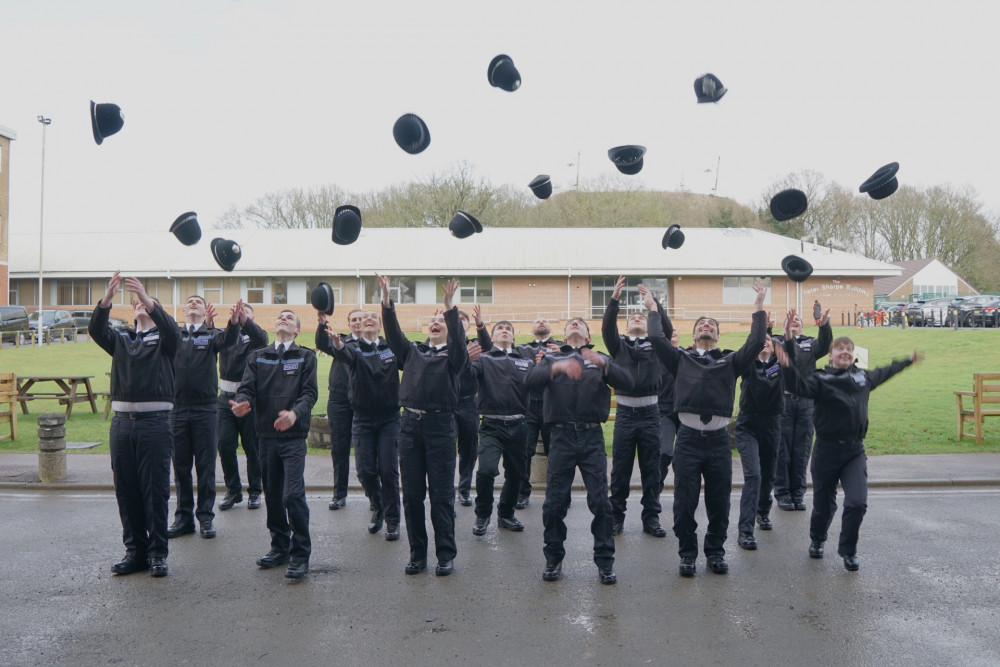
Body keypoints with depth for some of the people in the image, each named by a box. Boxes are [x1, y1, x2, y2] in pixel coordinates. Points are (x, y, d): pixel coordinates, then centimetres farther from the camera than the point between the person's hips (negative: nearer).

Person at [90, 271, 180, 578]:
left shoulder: (163, 339, 8)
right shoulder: (120, 339, 17)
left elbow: (171, 328, -16)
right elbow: (96, 330, -3)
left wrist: (148, 298, -27)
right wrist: (107, 297, -18)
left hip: (154, 422, -4)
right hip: (122, 422, 4)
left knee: (156, 490, -2)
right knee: (126, 490, 7)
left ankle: (157, 552, 6)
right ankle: (135, 549, 17)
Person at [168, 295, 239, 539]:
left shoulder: (212, 334, 4)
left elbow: (227, 340, -17)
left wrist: (234, 323, -39)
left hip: (205, 409, -1)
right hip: (177, 407, 1)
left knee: (206, 466, 3)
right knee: (180, 465, 8)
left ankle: (205, 517, 13)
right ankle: (183, 517, 19)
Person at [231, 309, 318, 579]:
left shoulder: (306, 357, 5)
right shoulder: (257, 357, 13)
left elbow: (310, 393, -5)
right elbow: (247, 387, 1)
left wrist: (294, 413, -25)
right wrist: (241, 403, -23)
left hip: (294, 437, -4)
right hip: (266, 435, 4)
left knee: (293, 494, -12)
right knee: (272, 494, 11)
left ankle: (300, 555, -2)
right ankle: (280, 547, 26)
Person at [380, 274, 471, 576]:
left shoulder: (453, 355, 6)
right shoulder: (412, 351, 15)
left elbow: (458, 338, -14)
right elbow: (392, 331, 3)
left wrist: (450, 305, -26)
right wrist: (386, 296, -9)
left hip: (440, 425, -3)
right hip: (410, 423, 4)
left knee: (442, 494, 0)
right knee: (411, 492, 7)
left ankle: (446, 556, 9)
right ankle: (417, 554, 17)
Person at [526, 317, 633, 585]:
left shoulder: (601, 359, 16)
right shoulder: (552, 357, 15)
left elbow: (627, 383, -1)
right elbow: (531, 381, -5)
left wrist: (604, 364, -19)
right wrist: (555, 368, -24)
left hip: (592, 436, 0)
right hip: (561, 435, 0)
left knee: (601, 501, -3)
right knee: (554, 503, 1)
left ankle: (605, 562, 9)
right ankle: (553, 559, 16)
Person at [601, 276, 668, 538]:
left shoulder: (656, 346, 11)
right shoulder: (619, 346, 8)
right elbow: (607, 328, -9)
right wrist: (614, 299, -20)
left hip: (650, 413, 1)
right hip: (625, 413, -1)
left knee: (651, 469, 5)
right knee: (620, 469, 4)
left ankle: (651, 518, 14)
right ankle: (616, 516, 13)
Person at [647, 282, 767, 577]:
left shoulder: (730, 361, 13)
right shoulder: (681, 359, 11)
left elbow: (756, 343, 1)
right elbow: (657, 337, 1)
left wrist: (758, 308, 4)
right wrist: (653, 308, 11)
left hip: (719, 439, 1)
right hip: (688, 438, -1)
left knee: (719, 502, 9)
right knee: (684, 502, 3)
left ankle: (715, 552, 26)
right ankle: (688, 553, 19)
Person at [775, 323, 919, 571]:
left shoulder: (863, 376, 9)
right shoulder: (821, 379, -7)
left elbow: (884, 372, 30)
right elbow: (799, 386, -27)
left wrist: (908, 361, 43)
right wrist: (787, 367, -45)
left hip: (855, 451, 3)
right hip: (827, 450, -3)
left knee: (857, 503, -9)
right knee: (824, 504, 10)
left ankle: (848, 551, 14)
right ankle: (817, 540, 39)